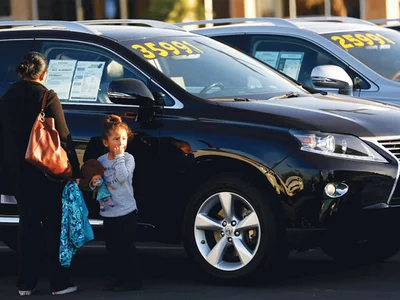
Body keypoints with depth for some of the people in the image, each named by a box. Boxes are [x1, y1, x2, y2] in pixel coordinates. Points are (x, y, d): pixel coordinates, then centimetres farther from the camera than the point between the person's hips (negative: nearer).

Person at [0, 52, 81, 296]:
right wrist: (75, 171, -7)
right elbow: (63, 137, -12)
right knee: (54, 226, 5)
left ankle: (26, 283, 14)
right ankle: (59, 283, 6)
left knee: (28, 226, 14)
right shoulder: (47, 97, -12)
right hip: (47, 174, -5)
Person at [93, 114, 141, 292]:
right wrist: (93, 183, -10)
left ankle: (132, 280, 5)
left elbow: (122, 177, -25)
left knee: (126, 247, -2)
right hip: (108, 212, 5)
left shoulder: (128, 159, -8)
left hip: (126, 211, -5)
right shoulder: (101, 161, 5)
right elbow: (94, 181, 12)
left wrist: (119, 157, -21)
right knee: (111, 247, 11)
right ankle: (115, 278, 21)